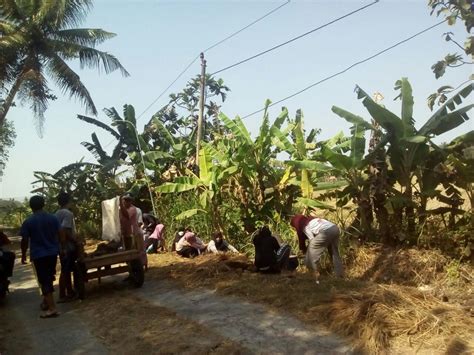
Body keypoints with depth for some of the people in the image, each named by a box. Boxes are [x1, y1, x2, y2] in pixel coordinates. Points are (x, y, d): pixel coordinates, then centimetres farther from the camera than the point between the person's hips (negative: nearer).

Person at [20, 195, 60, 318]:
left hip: (38, 255, -4)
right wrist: (59, 248, 18)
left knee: (44, 280, -2)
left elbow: (25, 240, -6)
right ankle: (46, 301, 33)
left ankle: (52, 308, -7)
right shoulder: (53, 218, 0)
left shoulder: (28, 222, -8)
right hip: (52, 252, 4)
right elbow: (59, 235, 3)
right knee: (48, 278, 19)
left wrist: (23, 254, 8)